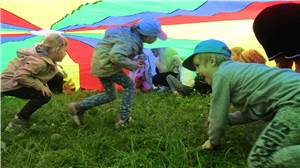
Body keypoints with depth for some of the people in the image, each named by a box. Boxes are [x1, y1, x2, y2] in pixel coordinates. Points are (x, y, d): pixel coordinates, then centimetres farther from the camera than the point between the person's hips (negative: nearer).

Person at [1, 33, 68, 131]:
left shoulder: (44, 54, -3)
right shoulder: (39, 62, -30)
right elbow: (20, 76, -34)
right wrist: (40, 85, -29)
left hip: (15, 80, 10)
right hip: (10, 85, -10)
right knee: (44, 95, -23)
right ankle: (17, 122, -10)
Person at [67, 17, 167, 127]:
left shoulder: (131, 32, 5)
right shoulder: (131, 42, -23)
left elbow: (109, 32, 16)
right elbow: (116, 56, -37)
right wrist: (132, 65, -23)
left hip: (100, 62, 9)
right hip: (105, 64, -9)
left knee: (110, 95, 16)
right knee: (129, 85, 4)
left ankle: (78, 107, 15)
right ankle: (124, 120, 9)